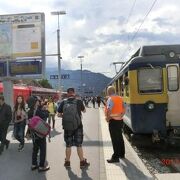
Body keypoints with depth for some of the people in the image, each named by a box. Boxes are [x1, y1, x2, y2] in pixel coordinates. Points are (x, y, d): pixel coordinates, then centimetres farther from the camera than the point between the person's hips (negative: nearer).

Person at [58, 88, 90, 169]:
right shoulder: (79, 101, -7)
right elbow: (84, 110, 10)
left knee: (68, 145, 13)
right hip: (78, 126, -1)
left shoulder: (63, 102, -4)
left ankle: (67, 162, 22)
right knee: (79, 145, 8)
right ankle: (82, 162, 16)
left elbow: (59, 114, 0)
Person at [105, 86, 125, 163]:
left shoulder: (110, 99, -16)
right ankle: (121, 154, 32)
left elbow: (109, 110, -29)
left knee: (115, 139, -4)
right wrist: (120, 116, 13)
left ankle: (115, 157, 1)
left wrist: (108, 118, -15)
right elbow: (123, 110, 13)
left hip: (113, 121, -8)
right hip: (120, 120, 8)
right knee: (120, 137, 19)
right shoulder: (120, 98, 9)